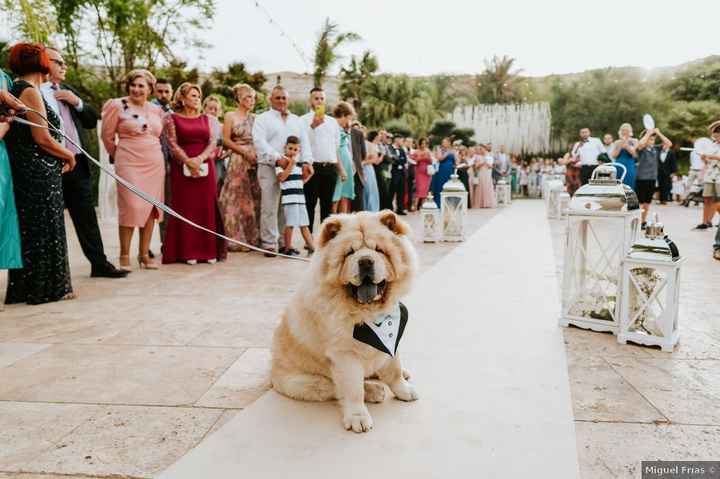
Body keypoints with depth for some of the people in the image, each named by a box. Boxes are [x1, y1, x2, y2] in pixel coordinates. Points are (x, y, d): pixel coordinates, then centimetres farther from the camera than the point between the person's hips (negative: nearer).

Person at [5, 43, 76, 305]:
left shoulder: (14, 89, 15)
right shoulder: (30, 91, -12)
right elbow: (42, 138, -17)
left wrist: (60, 157, 12)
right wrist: (68, 154, -1)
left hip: (23, 172, 9)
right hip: (40, 173, -9)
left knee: (27, 228, 14)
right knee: (44, 229, 0)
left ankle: (23, 288, 22)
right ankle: (47, 288, 9)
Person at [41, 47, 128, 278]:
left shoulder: (70, 92, 18)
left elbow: (93, 121, 15)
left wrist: (77, 102, 1)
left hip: (77, 162, 6)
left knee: (86, 216, 10)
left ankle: (99, 263, 17)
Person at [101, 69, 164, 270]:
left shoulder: (157, 110, 11)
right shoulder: (118, 106, -1)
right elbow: (107, 135, 5)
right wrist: (118, 155, 15)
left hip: (155, 163, 5)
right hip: (129, 163, -5)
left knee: (151, 207, 4)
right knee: (131, 207, -9)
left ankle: (144, 254, 13)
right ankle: (124, 255, 2)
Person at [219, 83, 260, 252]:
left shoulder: (255, 118, 14)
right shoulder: (230, 116, 2)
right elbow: (226, 140, -4)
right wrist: (245, 152, -11)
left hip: (255, 163, 4)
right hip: (238, 162, -4)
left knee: (254, 200, 4)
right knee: (236, 200, -3)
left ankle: (253, 238, 11)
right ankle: (236, 239, 4)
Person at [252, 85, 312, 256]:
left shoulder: (297, 121, 22)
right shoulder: (262, 119, 8)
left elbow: (305, 143, 14)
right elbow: (260, 142, -7)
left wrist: (306, 162, -4)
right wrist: (278, 158, -19)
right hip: (269, 167, -4)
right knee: (269, 207, -5)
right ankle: (269, 243, 1)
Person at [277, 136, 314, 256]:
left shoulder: (299, 163, 17)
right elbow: (281, 178, -20)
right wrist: (291, 164, -18)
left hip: (300, 197, 7)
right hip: (289, 197, -7)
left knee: (304, 223, 10)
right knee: (290, 224, -4)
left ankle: (311, 246, 14)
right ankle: (287, 248, 7)